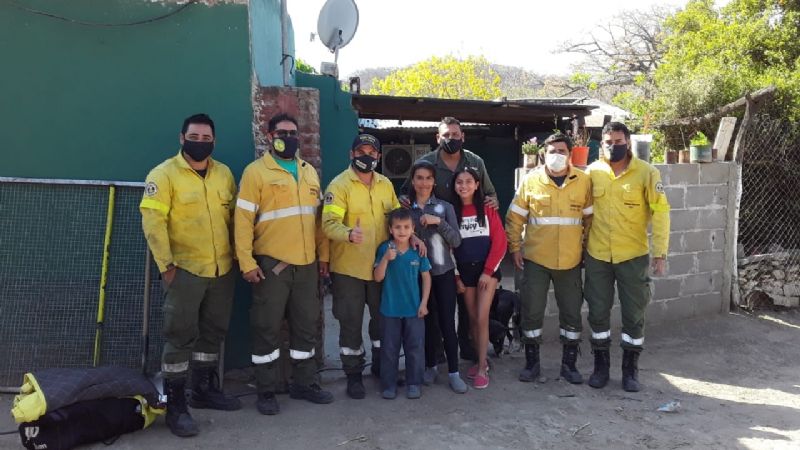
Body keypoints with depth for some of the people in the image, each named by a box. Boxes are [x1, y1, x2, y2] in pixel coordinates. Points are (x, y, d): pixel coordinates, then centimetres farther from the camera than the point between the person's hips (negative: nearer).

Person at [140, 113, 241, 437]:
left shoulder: (224, 174, 9)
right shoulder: (164, 174, -7)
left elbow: (234, 216, 14)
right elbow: (153, 221, -13)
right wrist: (166, 264, -17)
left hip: (222, 269, 6)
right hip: (184, 270, -5)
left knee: (213, 332, 15)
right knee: (181, 336, -1)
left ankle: (204, 389, 32)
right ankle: (175, 405, 10)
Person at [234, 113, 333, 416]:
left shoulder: (309, 172, 13)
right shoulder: (256, 172, -5)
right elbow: (243, 219, -9)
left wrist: (323, 255, 12)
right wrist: (247, 262, -15)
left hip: (307, 264, 6)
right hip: (271, 264, -5)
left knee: (307, 325, 12)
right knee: (267, 328, 3)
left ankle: (304, 383, 27)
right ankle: (266, 391, 16)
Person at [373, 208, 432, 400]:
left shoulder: (418, 250, -4)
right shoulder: (384, 249, -5)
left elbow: (426, 277, 3)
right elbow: (378, 277, -9)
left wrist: (424, 303, -1)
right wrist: (386, 258, -24)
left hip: (414, 309, 1)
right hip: (390, 309, 0)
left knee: (415, 348, 8)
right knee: (389, 349, 8)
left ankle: (413, 383, 23)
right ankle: (389, 384, 21)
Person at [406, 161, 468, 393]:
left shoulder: (445, 207, 0)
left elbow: (456, 241, -7)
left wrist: (438, 222, -17)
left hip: (444, 272, -1)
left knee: (447, 322, -2)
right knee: (427, 321, 7)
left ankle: (453, 372, 7)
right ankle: (430, 366, 24)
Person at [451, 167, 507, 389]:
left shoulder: (488, 209, -3)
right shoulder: (451, 212, 2)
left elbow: (500, 242, -6)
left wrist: (488, 271, -11)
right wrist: (455, 276, 0)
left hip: (486, 269, -2)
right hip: (464, 271, 3)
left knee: (482, 318, -8)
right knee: (472, 318, 9)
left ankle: (482, 368, 2)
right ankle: (481, 360, 24)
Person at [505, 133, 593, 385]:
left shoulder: (583, 182, 0)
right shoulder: (531, 180, -2)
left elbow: (590, 218, 6)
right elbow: (514, 217, 2)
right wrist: (515, 247, -1)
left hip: (570, 261, 1)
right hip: (535, 260, -1)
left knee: (572, 313, 9)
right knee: (531, 312, 4)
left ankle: (569, 364, 25)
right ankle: (531, 363, 21)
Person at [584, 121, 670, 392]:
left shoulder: (646, 173, -6)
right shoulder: (592, 172, -1)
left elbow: (660, 211, -6)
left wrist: (660, 252, -10)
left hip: (633, 256, -1)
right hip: (597, 256, 2)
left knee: (634, 314, 7)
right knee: (598, 312, 9)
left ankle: (630, 369, 23)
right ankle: (601, 365, 25)